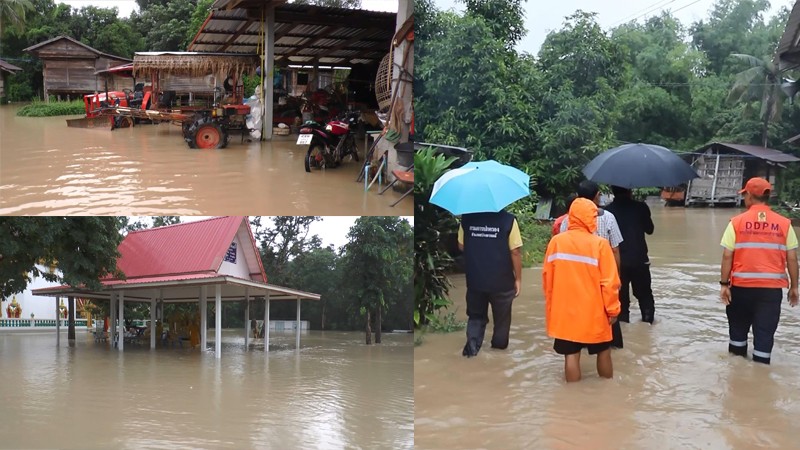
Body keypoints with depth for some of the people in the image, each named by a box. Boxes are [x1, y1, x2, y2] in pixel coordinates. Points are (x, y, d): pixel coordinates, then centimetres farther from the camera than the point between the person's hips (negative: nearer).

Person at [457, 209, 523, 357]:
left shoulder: (467, 218, -4)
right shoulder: (508, 220, -13)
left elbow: (461, 246, 5)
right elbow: (515, 252, -12)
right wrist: (518, 279, -2)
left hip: (475, 280, 2)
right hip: (502, 281, -2)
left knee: (476, 315, 18)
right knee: (502, 317, 17)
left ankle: (472, 345, 2)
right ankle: (499, 347, 28)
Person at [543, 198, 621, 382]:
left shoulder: (556, 241, -5)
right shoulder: (599, 244, -14)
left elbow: (547, 277, 3)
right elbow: (609, 281, -13)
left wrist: (551, 305, 16)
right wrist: (612, 309, -1)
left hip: (564, 311, 2)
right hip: (593, 312, -2)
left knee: (571, 354, 8)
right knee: (603, 351, 17)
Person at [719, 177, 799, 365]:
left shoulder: (737, 222, -5)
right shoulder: (784, 224, -1)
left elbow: (727, 256, -7)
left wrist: (724, 283, -1)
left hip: (741, 285, 0)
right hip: (771, 287, 0)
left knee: (738, 328, 19)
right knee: (765, 333, 4)